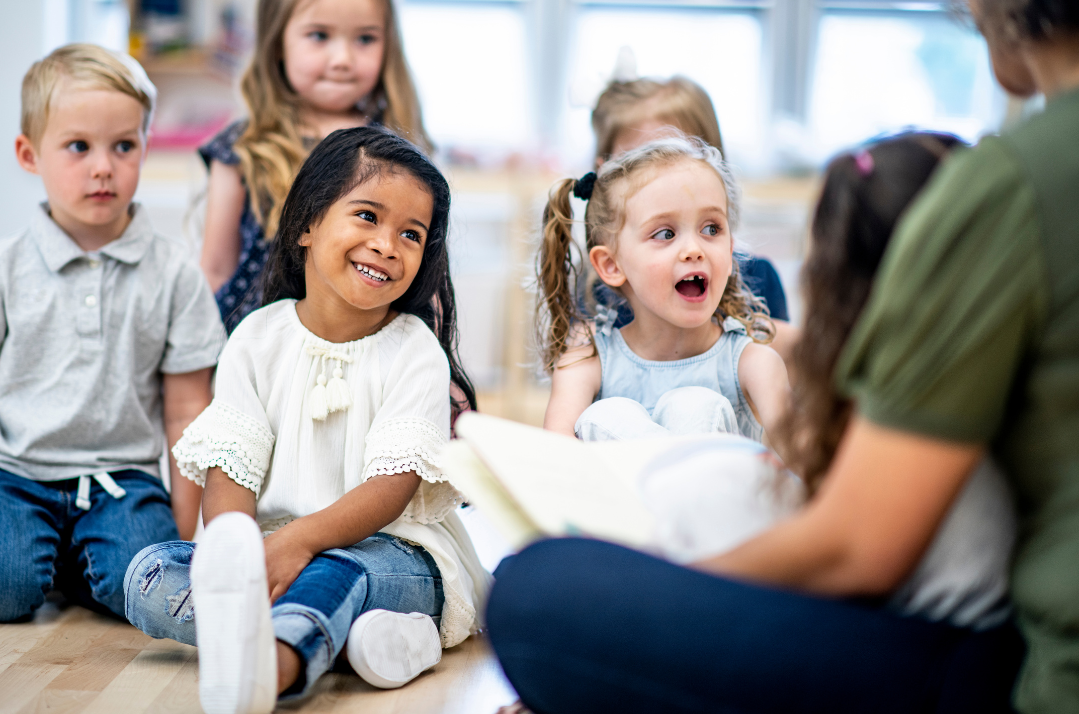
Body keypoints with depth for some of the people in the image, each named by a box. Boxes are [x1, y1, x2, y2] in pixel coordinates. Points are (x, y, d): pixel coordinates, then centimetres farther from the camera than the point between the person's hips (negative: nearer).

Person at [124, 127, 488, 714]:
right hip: (270, 550, 4)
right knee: (150, 574, -19)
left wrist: (302, 538, -32)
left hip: (390, 551, -4)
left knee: (333, 572, -37)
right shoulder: (259, 339, 6)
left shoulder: (415, 351, -1)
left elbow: (394, 483, -13)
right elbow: (230, 468, -2)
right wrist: (236, 557, -24)